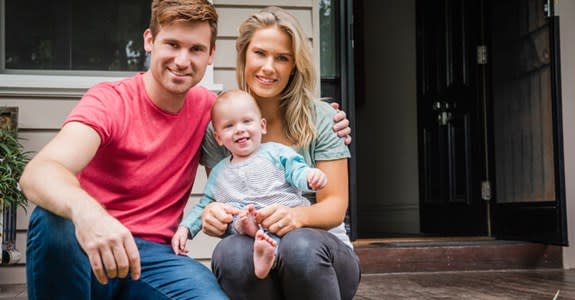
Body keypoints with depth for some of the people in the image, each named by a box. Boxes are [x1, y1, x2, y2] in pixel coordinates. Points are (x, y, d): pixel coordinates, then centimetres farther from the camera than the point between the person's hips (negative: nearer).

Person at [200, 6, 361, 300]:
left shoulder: (320, 117, -2)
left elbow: (335, 206, -6)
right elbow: (217, 195, 2)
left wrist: (297, 216, -29)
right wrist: (211, 214, -23)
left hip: (320, 249, 0)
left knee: (301, 246, -35)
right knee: (230, 252, -34)